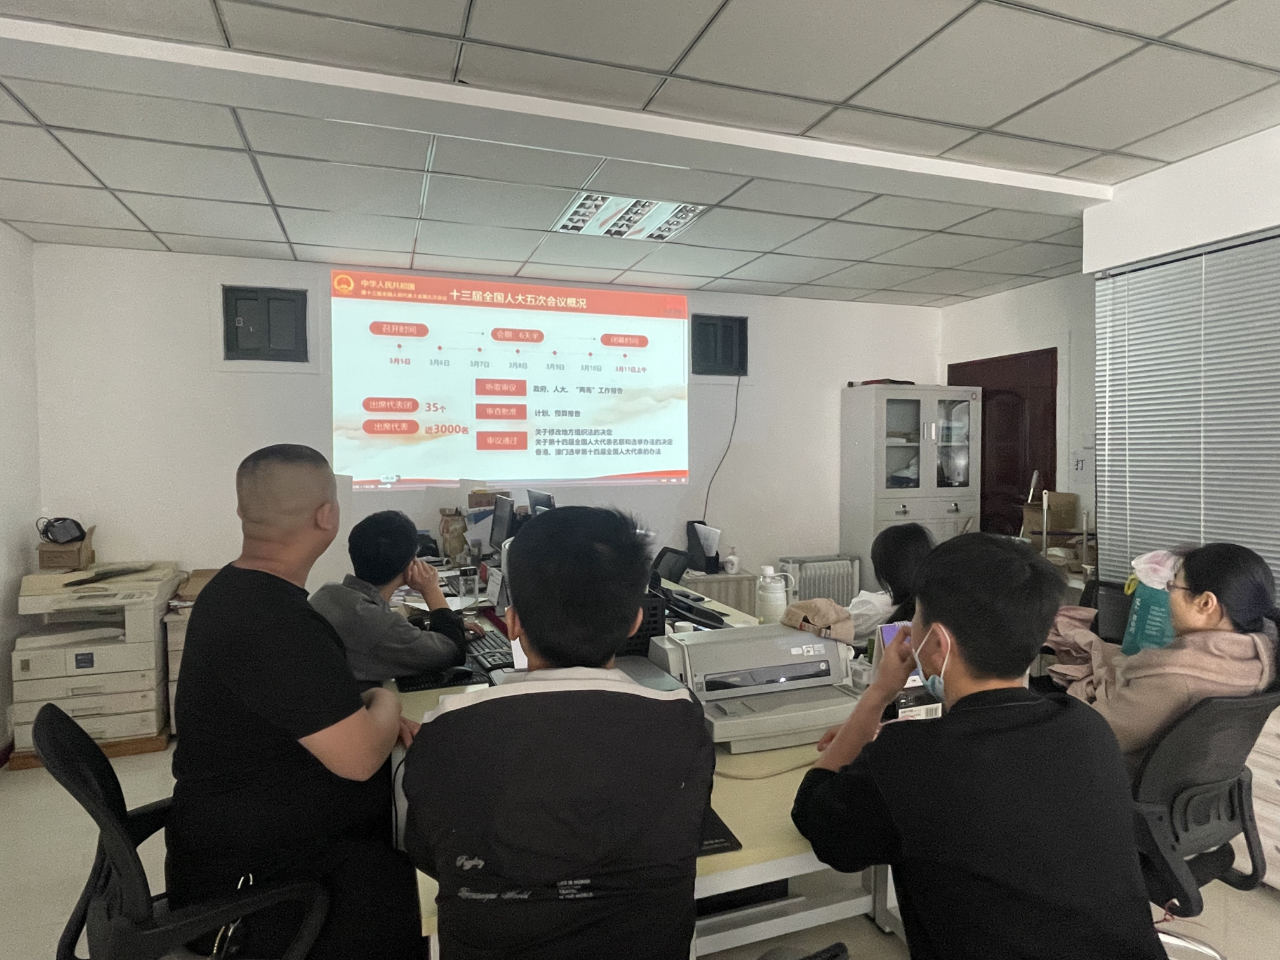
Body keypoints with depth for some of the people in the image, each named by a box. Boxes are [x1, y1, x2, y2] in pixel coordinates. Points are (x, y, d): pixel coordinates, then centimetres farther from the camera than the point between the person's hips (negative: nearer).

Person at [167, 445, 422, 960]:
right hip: (258, 877, -10)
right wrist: (386, 703, -7)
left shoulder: (238, 589, 4)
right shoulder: (274, 622, -29)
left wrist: (368, 711, 1)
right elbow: (357, 757, -28)